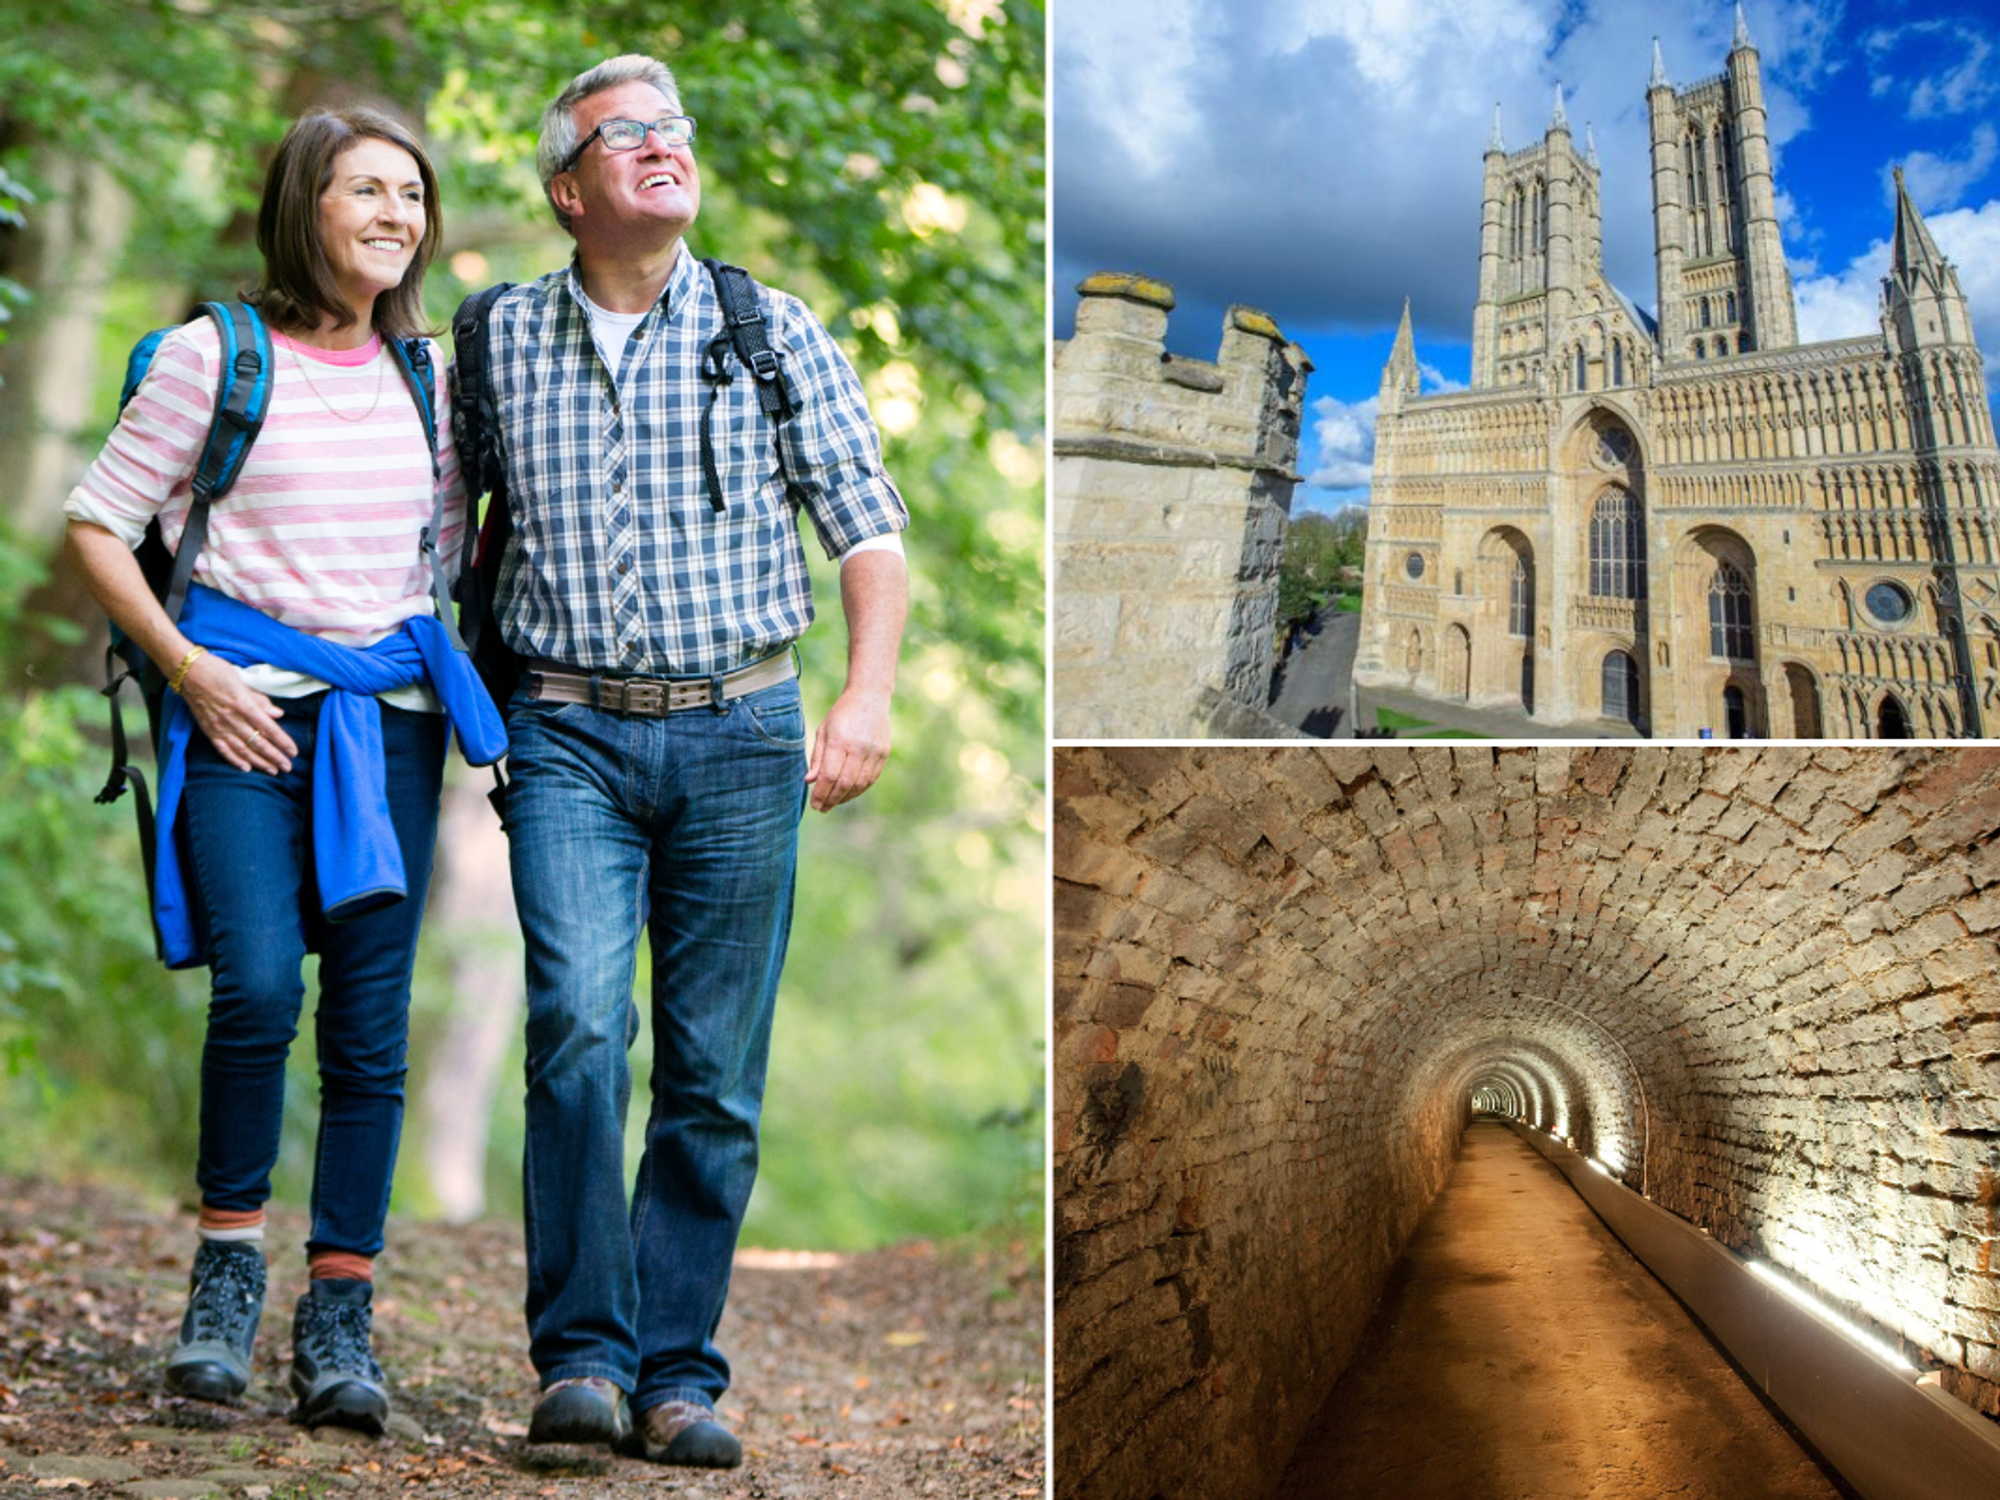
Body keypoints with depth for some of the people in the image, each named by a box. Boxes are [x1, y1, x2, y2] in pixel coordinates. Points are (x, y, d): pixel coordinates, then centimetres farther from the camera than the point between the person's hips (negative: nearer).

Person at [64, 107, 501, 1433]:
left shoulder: (426, 372, 13)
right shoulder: (216, 355, -1)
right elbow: (98, 525, 1)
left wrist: (465, 663, 11)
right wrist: (191, 670, -7)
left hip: (391, 712, 4)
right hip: (247, 709, -4)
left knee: (372, 1022, 0)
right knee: (260, 985, -20)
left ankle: (340, 1321, 8)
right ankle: (229, 1267, 1)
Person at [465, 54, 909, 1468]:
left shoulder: (777, 334, 7)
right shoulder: (501, 341, 9)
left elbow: (869, 523, 6)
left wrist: (869, 694, -8)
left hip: (739, 732, 0)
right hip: (570, 732, 0)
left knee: (716, 1073, 1)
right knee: (577, 1020, -18)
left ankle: (678, 1375, 10)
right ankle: (582, 1355, -9)